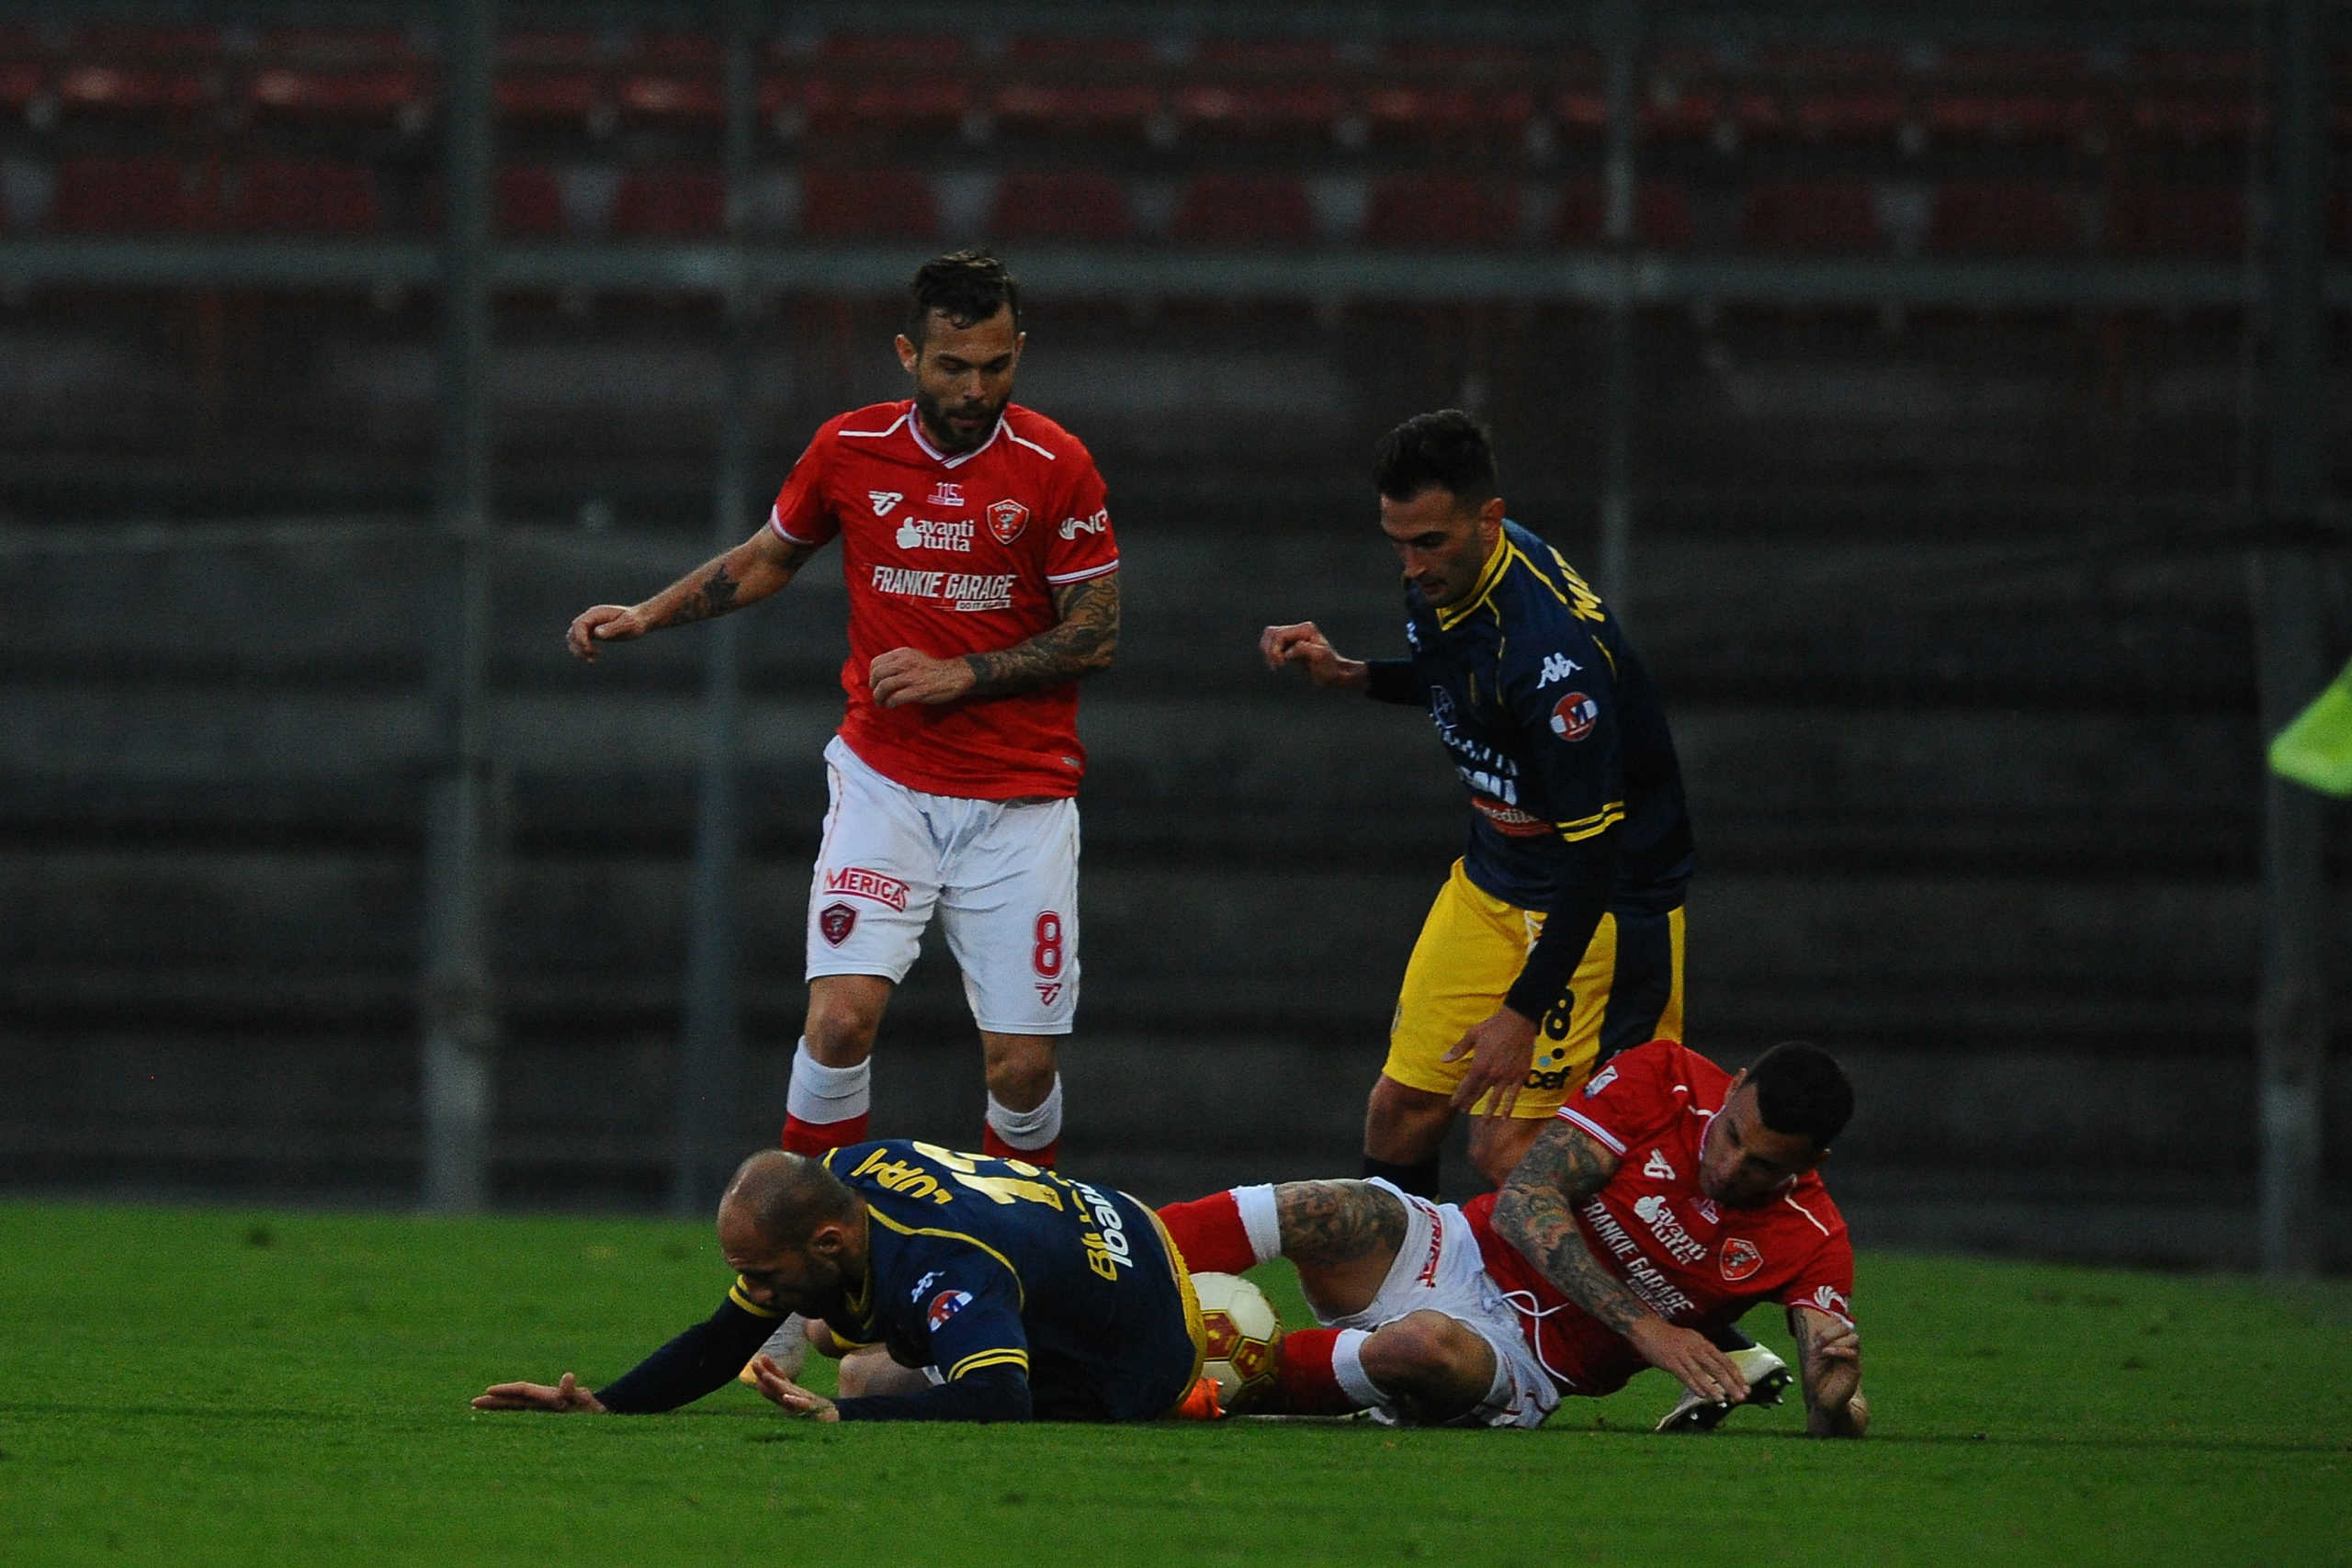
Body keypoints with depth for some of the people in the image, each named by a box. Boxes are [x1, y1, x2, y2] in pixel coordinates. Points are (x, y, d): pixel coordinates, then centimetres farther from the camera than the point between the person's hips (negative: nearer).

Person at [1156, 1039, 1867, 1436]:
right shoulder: (1665, 1081, -10)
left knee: (1428, 1346, -38)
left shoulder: (1812, 1244, -9)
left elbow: (1832, 1426, -12)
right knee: (1340, 1215, -32)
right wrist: (1646, 1328, -23)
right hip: (1467, 1258, 1)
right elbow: (1525, 1198, -13)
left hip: (1528, 1360, -1)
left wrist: (1837, 1395, -38)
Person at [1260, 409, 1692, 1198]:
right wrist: (1348, 674, 4)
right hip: (1493, 881, 8)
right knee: (1401, 1114, 5)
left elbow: (1594, 848, -29)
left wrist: (1524, 1012, -28)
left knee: (1504, 1151, -15)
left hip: (1604, 906, -8)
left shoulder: (1552, 647, -31)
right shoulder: (1444, 584, -4)